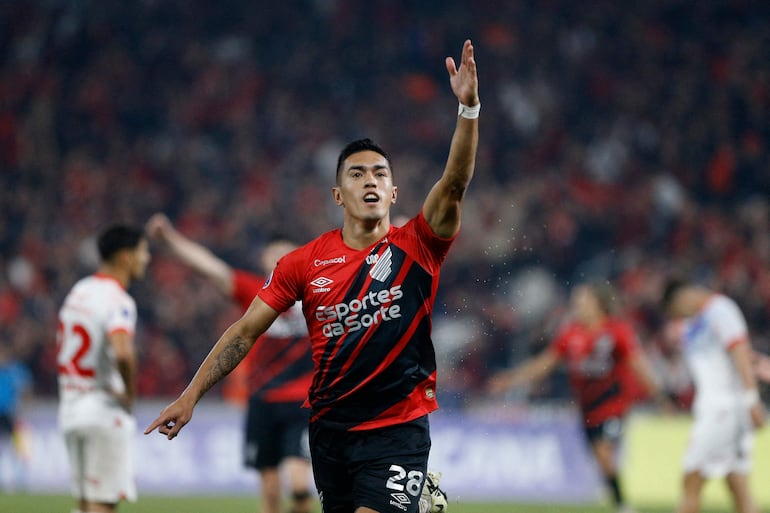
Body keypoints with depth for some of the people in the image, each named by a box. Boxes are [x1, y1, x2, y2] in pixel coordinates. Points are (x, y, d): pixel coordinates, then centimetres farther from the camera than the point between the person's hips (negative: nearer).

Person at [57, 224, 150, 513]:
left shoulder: (77, 292, 12)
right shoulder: (118, 301, -15)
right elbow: (122, 354, -32)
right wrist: (129, 394, -16)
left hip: (70, 410, 8)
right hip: (105, 413, -8)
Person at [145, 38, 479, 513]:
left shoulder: (416, 248, -3)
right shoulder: (305, 263, 3)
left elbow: (454, 183, -18)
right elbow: (246, 331, 6)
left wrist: (469, 107, -31)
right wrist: (191, 396, 1)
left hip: (398, 430, -3)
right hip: (331, 430, 3)